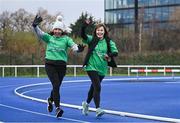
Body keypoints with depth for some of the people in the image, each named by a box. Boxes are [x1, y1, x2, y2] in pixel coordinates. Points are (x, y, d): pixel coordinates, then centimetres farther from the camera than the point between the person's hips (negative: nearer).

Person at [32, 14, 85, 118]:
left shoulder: (66, 39, 5)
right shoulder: (49, 37, 8)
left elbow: (73, 46, -10)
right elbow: (40, 33, -5)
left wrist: (78, 48, -32)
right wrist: (35, 25, -24)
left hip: (61, 65, 1)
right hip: (50, 64, -1)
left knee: (57, 86, 12)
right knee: (56, 85, -15)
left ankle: (50, 100, 44)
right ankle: (57, 108, -14)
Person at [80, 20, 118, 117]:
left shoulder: (109, 42, 0)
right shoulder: (91, 39, -4)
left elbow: (115, 52, -10)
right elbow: (83, 35, -19)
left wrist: (109, 55, -30)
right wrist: (85, 25, -35)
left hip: (102, 69, 4)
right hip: (91, 67, -4)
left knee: (94, 87, 20)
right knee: (97, 87, -18)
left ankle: (86, 103, 44)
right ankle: (98, 109, -17)